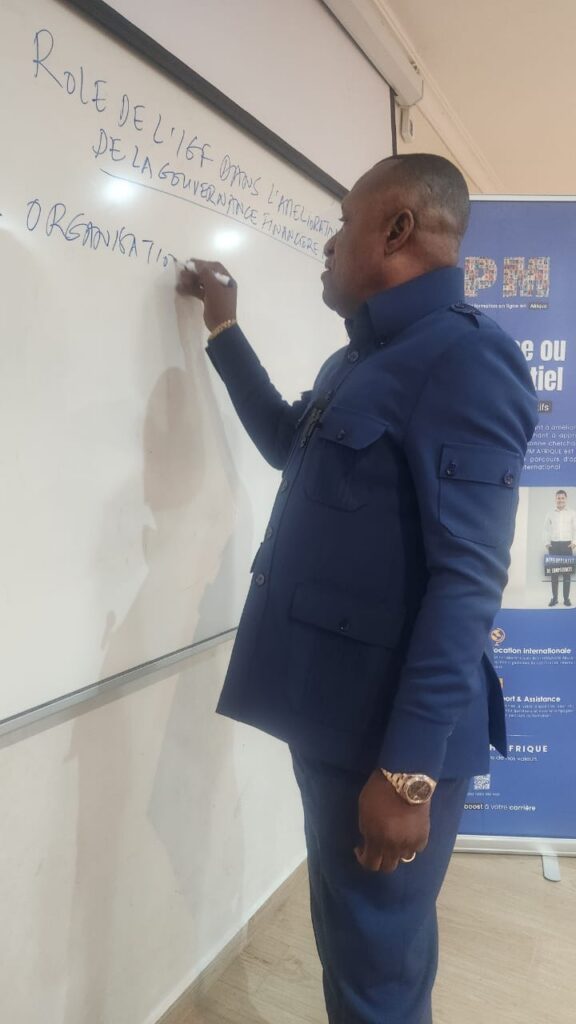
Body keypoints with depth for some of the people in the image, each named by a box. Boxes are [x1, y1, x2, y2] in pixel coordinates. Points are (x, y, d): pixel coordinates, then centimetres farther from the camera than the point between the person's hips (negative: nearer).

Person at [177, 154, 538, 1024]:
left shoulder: (465, 359, -17)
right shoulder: (361, 360, 14)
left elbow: (468, 581, -23)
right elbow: (290, 445, 30)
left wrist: (408, 768, -23)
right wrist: (225, 330, 28)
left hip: (390, 727, -9)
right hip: (331, 709, 9)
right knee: (348, 937, 25)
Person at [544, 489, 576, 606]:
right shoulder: (550, 514, 10)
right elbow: (546, 529, 9)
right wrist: (547, 542, -2)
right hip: (554, 545, 1)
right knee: (553, 571, 0)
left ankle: (566, 598, 3)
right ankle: (554, 597, 4)